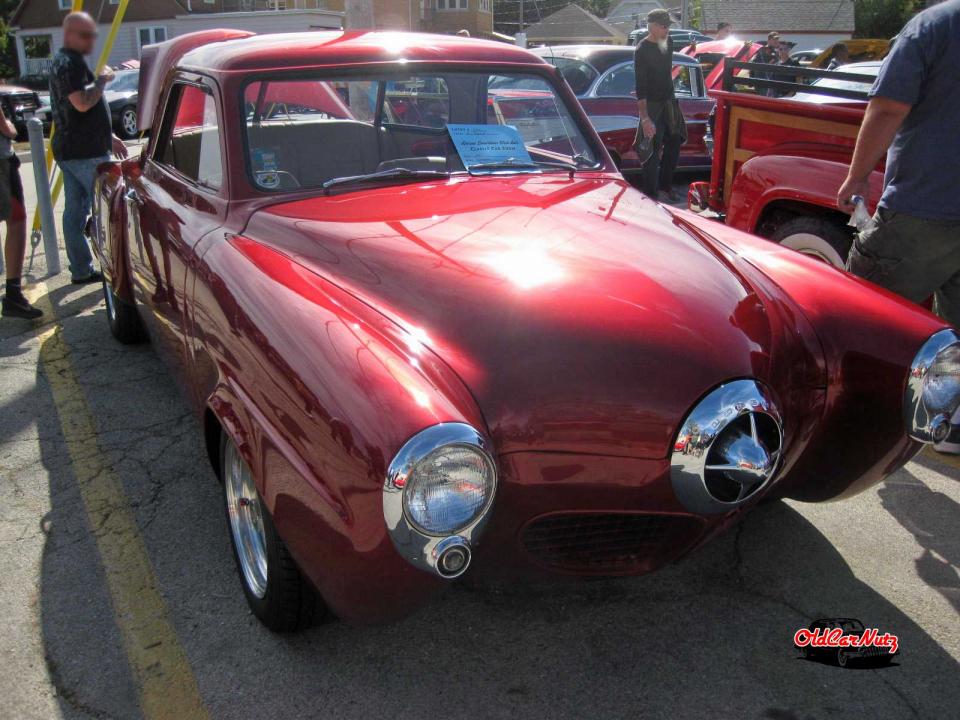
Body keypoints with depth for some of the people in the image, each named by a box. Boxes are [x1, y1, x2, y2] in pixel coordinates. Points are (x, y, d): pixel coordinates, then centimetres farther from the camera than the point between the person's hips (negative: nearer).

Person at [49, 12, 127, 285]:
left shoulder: (65, 62, 20)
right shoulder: (70, 63, -14)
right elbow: (82, 103, -26)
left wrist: (108, 136, 25)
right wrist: (102, 80, -13)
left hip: (70, 149, 10)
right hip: (85, 152, -10)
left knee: (75, 211, 10)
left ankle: (81, 270, 16)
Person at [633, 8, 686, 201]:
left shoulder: (668, 42, 4)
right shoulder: (642, 50, -17)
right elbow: (640, 86, -23)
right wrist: (644, 118, -29)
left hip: (670, 101, 8)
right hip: (652, 105, -8)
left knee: (674, 144, 15)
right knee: (653, 151, -7)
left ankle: (666, 184, 30)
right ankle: (651, 196, -2)